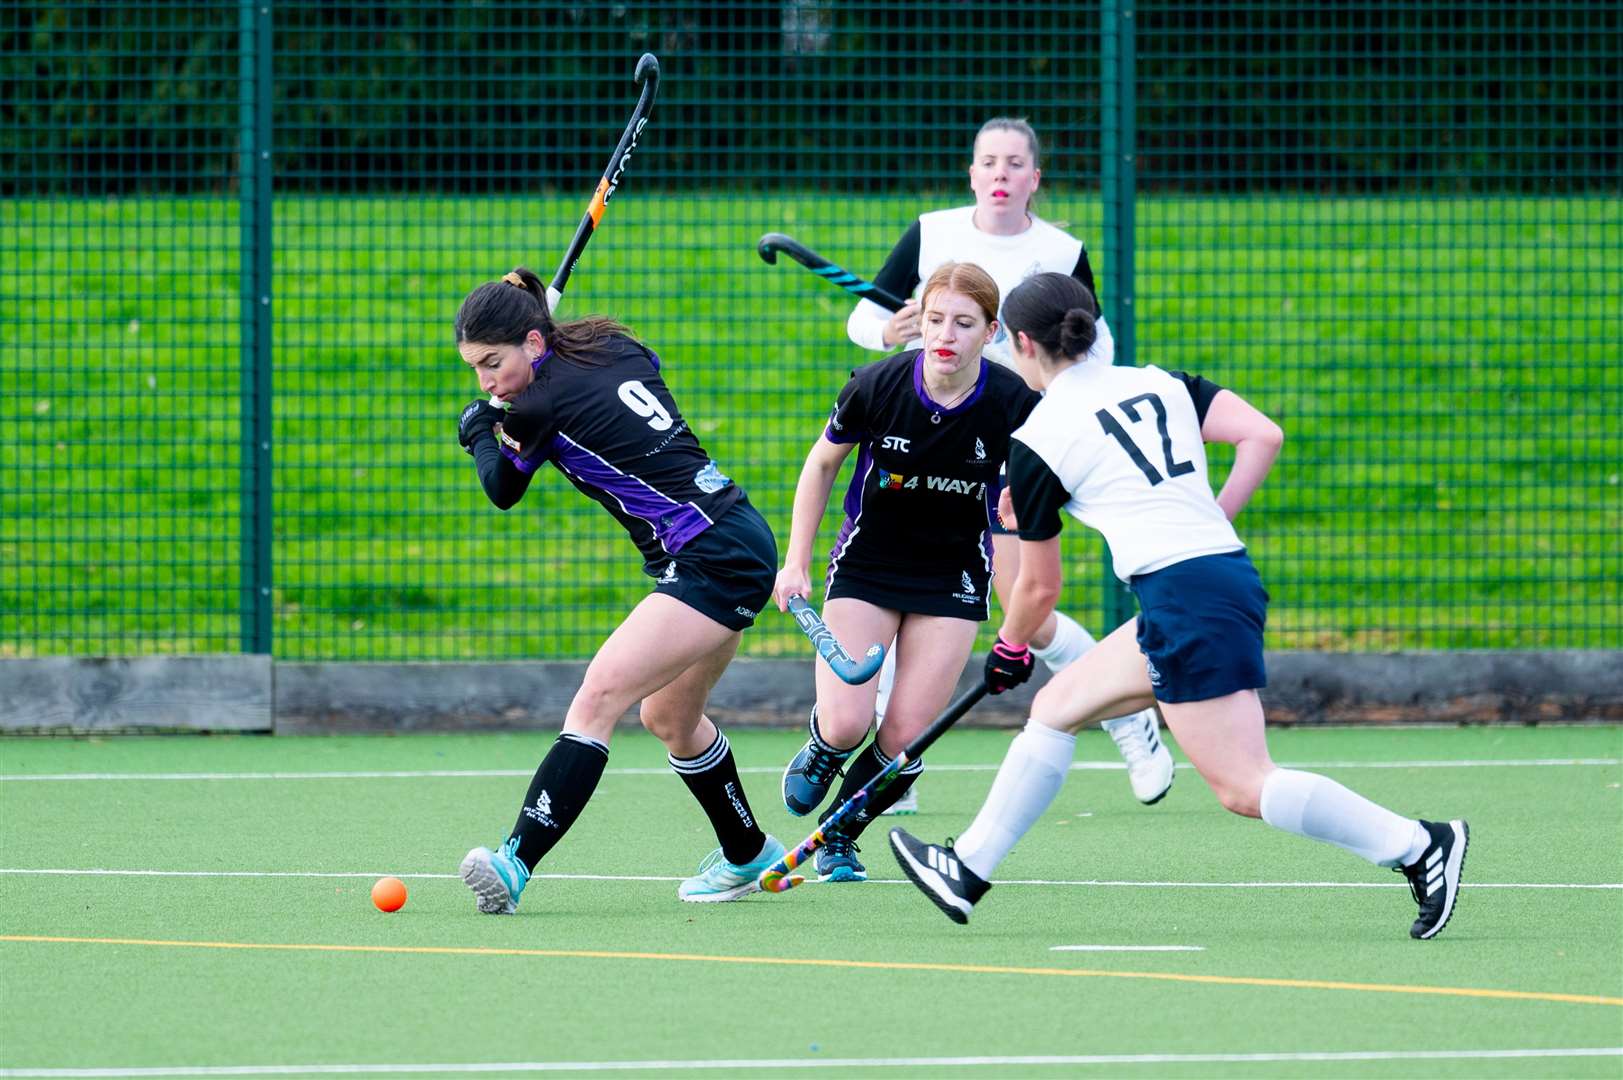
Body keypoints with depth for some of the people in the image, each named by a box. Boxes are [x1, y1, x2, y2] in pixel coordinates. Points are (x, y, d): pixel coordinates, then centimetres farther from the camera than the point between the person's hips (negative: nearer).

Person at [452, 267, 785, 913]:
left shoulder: (541, 406, -15)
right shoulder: (616, 346, 6)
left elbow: (503, 491, 4)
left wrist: (480, 433, 24)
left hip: (714, 562, -10)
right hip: (741, 545, 10)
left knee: (600, 695, -21)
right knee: (669, 718, 26)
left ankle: (517, 862, -33)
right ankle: (747, 856, 45)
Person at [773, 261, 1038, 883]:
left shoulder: (1013, 404, -19)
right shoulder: (878, 386, -19)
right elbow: (823, 463, 1)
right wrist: (796, 562, -1)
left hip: (954, 579, 0)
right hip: (866, 567, 0)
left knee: (905, 742, -7)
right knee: (845, 723, -15)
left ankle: (839, 838, 21)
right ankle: (820, 752, 24)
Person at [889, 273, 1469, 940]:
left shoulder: (1035, 443, 1)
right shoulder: (1158, 384, 17)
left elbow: (1039, 586, 10)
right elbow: (1264, 436, 3)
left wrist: (1010, 650, 30)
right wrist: (1213, 518, 13)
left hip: (1181, 594, -9)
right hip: (1230, 573, 9)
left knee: (1244, 788, -9)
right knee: (1055, 707, 19)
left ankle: (1418, 846, -18)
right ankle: (966, 870, 25)